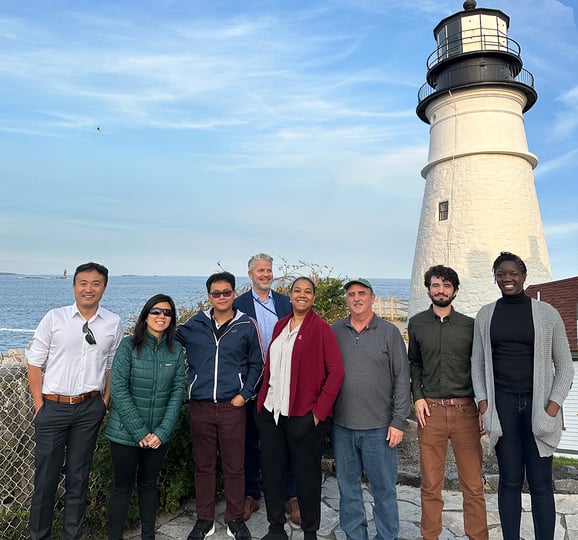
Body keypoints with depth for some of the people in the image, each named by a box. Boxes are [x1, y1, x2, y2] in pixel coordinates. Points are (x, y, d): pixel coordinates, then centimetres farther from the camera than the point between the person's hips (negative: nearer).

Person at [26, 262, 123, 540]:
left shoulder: (113, 323, -1)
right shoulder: (54, 318, -5)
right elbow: (35, 363, -1)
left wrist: (105, 401, 2)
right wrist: (39, 406, -4)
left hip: (90, 408, 1)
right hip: (53, 406, -1)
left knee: (78, 475, 13)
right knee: (46, 475, 9)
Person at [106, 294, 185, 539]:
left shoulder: (176, 350, -1)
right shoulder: (129, 345, -11)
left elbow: (177, 392, -1)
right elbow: (118, 390, -14)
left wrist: (162, 431, -10)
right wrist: (140, 432, -15)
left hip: (159, 435, 3)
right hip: (126, 433, -3)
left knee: (148, 484, 18)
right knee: (123, 488, 9)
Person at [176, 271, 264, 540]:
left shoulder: (247, 325, -1)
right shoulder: (193, 325, 1)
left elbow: (256, 364, 6)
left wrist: (245, 394, -2)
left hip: (232, 406, -1)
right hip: (200, 406, 1)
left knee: (234, 467, 8)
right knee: (203, 466, 13)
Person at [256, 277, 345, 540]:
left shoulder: (321, 328, -7)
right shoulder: (280, 325, 10)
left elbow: (336, 371, -11)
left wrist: (320, 409, -13)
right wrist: (262, 400, 8)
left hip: (303, 415, -5)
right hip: (271, 412, 5)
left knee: (307, 474, 9)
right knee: (272, 471, 14)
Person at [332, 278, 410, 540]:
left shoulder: (389, 332, -2)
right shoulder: (334, 331, 4)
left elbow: (402, 379, -2)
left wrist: (399, 421, -6)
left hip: (379, 426, -2)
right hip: (342, 425, 2)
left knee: (384, 487, 9)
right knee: (348, 486, 14)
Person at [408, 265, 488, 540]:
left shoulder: (470, 325, 4)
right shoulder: (416, 324, 6)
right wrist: (418, 397, 2)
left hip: (465, 409, 0)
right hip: (430, 410, 1)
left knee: (473, 485, 5)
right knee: (431, 485, 9)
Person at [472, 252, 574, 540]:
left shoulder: (547, 313, 1)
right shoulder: (486, 314, 5)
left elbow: (564, 366, 3)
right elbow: (478, 363, 7)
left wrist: (553, 406, -7)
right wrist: (483, 404, -2)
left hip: (538, 403, -1)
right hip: (502, 403, 1)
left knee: (540, 483, 4)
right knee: (510, 480, 8)